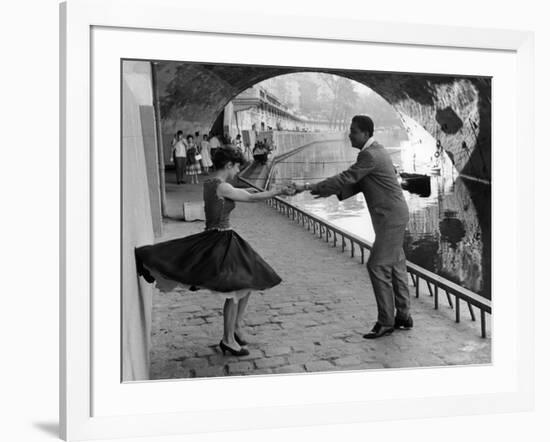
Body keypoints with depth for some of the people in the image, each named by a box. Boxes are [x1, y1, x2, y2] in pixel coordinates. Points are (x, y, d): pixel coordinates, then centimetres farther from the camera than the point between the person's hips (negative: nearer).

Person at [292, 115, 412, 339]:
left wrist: (310, 187, -21)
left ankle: (386, 321, 1)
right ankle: (403, 316, 25)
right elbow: (359, 184, 13)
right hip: (392, 217, 11)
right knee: (395, 265, 15)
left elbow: (346, 178, -24)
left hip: (390, 218, -11)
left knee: (378, 266, -7)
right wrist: (332, 192, 1)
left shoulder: (370, 156, -20)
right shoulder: (375, 151, 12)